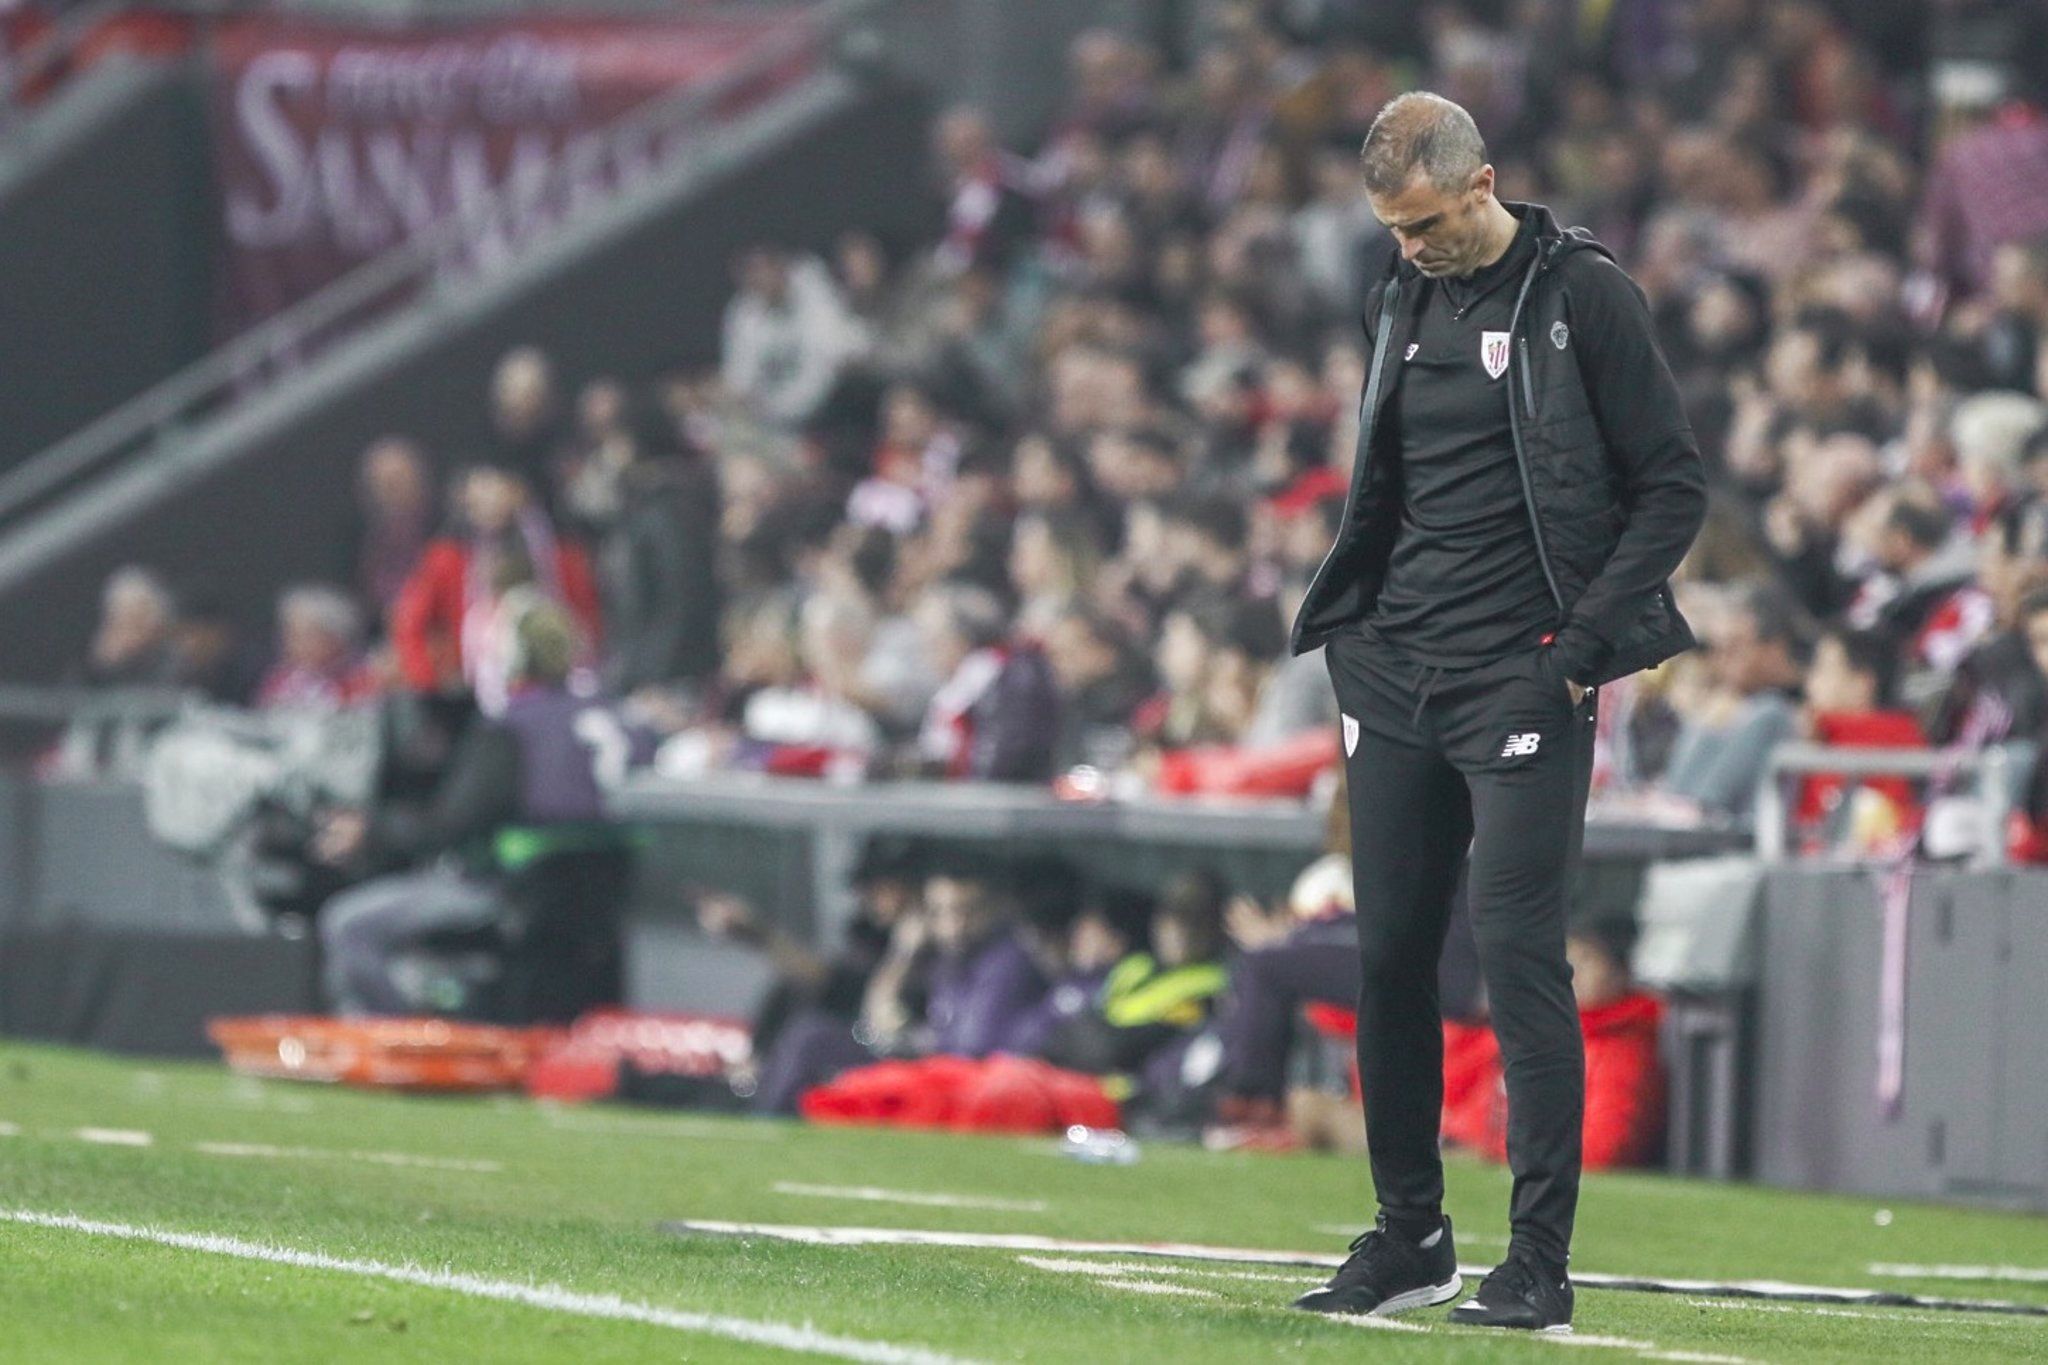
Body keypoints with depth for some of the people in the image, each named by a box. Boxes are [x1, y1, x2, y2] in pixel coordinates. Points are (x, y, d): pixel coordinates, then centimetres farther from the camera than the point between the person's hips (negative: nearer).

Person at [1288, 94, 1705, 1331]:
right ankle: (1409, 1239, 18)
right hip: (1396, 674, 7)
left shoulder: (1584, 295, -6)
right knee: (1389, 958, 7)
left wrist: (1587, 638, -14)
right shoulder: (1403, 302, 14)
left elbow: (1675, 485, -6)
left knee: (1520, 954, -10)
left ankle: (1540, 1266, -7)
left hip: (1524, 678, -7)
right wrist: (1352, 629, 12)